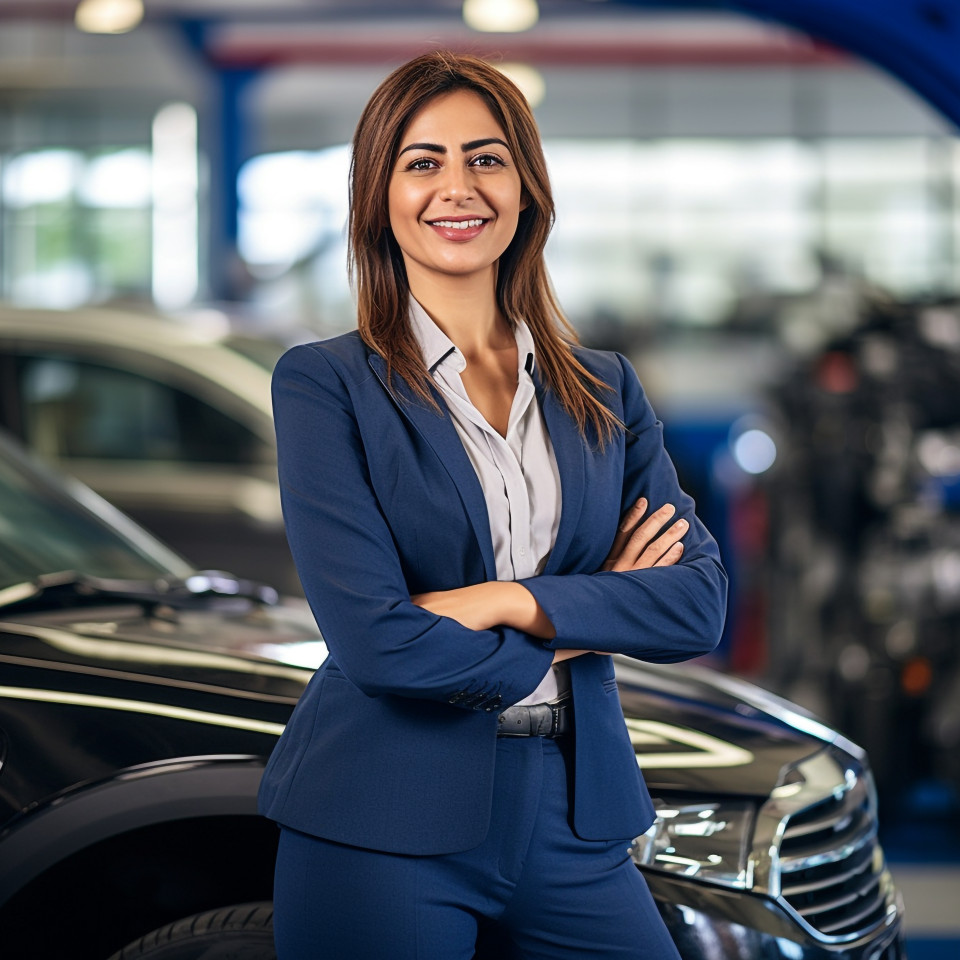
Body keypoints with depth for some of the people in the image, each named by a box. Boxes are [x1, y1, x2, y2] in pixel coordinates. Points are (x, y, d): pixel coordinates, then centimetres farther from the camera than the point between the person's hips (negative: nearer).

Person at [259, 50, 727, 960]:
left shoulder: (605, 390, 9)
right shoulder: (325, 383, -4)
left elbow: (700, 602, -2)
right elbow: (372, 636, -14)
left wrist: (508, 601, -14)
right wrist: (582, 626, -5)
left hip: (572, 821, 4)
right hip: (387, 828, -3)